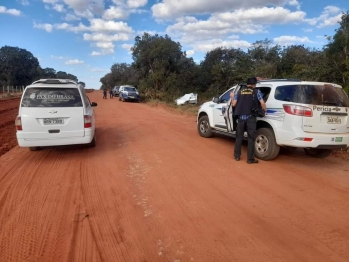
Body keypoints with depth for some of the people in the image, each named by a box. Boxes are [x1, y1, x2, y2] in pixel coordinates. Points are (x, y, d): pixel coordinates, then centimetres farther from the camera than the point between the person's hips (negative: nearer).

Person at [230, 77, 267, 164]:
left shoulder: (240, 91, 10)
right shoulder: (256, 91, 3)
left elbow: (233, 104, 6)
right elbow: (262, 103, -7)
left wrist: (232, 97, 26)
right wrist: (265, 110, 12)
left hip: (241, 117, 3)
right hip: (251, 118, -3)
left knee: (239, 137, 14)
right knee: (251, 138, 2)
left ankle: (237, 156, 21)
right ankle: (250, 159, 5)